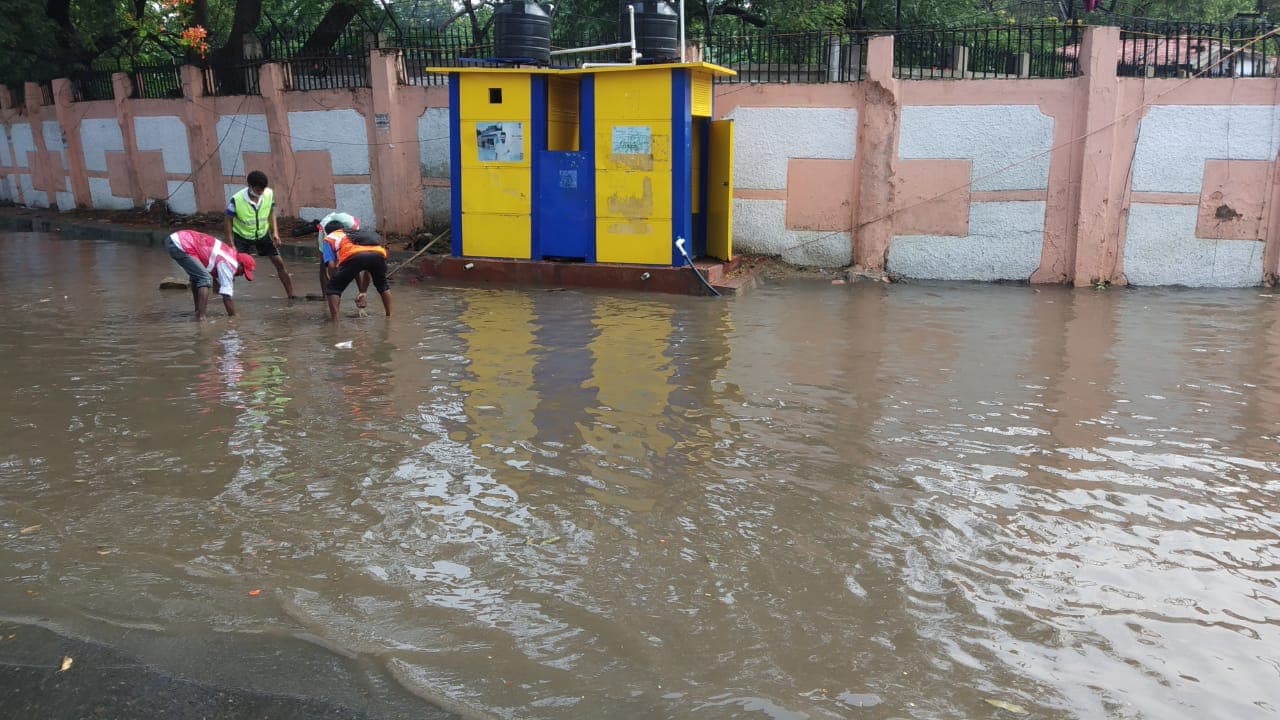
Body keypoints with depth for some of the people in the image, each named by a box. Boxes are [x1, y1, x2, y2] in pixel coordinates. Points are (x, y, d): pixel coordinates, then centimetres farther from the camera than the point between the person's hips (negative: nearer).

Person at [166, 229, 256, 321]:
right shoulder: (229, 264, -11)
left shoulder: (231, 254, 15)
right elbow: (226, 296, -11)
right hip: (181, 245, -10)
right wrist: (234, 317, -4)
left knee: (197, 277, 24)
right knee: (205, 278, -10)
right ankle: (201, 317, -15)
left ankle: (198, 312, 30)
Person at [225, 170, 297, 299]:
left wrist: (275, 232, -11)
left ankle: (291, 294, 10)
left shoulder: (269, 194, -17)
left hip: (263, 234, 3)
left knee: (279, 263, 1)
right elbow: (229, 221, -14)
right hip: (242, 236, -3)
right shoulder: (236, 200, -26)